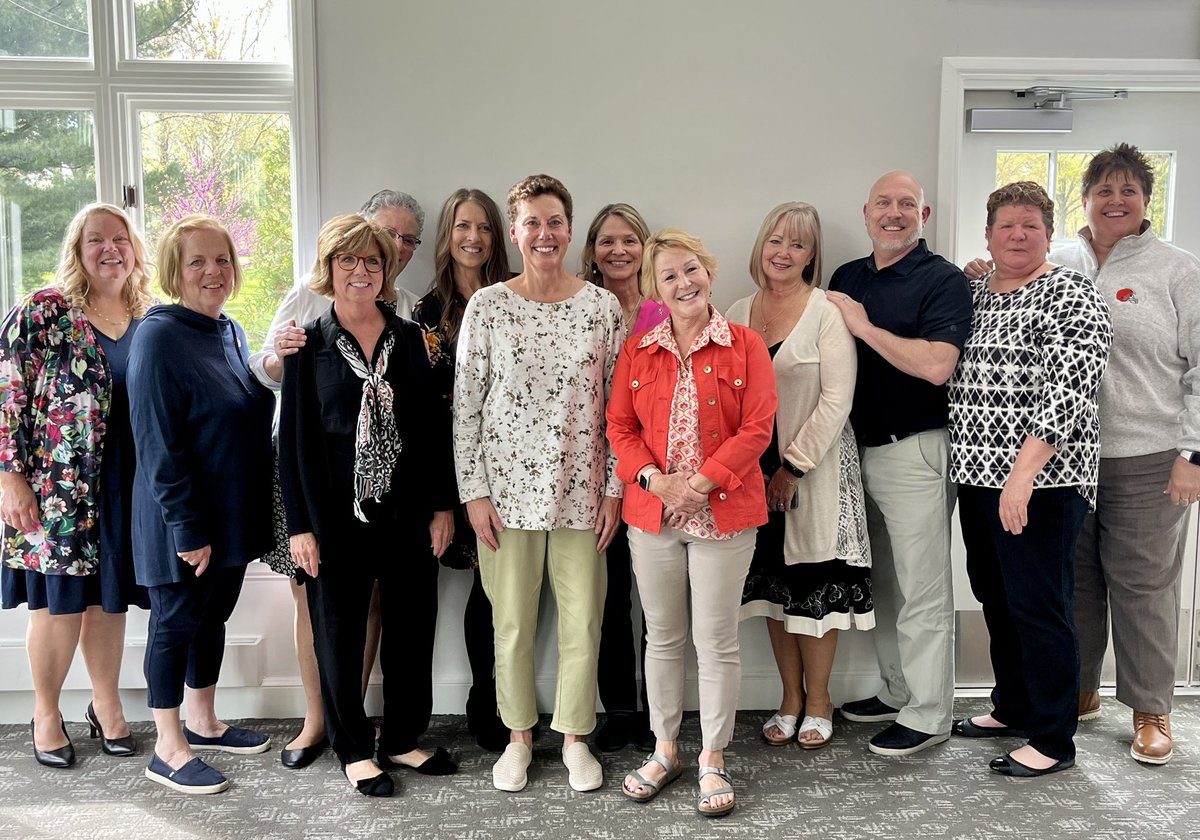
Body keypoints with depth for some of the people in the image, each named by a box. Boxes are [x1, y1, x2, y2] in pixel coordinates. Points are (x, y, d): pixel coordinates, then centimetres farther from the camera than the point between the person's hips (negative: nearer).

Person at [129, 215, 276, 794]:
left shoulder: (230, 332, 8)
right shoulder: (160, 337, -17)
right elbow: (159, 446, -21)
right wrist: (189, 529, -21)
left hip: (233, 517, 8)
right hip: (184, 523, -8)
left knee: (213, 617, 18)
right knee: (176, 623, 5)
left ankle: (202, 722, 35)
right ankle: (168, 750, 19)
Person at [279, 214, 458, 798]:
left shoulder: (409, 337, 6)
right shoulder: (310, 344, 0)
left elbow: (435, 424, 7)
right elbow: (293, 436, -2)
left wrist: (442, 504, 2)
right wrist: (300, 525, -7)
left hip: (408, 509, 3)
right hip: (337, 514, -2)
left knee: (412, 626, 9)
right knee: (340, 633, 7)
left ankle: (402, 738, 28)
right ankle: (354, 749, 25)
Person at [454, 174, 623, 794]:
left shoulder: (601, 306, 2)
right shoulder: (487, 306, -1)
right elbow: (465, 404, -1)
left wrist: (614, 487, 0)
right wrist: (473, 491, -5)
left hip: (580, 488, 1)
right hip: (506, 485, -1)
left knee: (582, 619, 7)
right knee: (511, 621, 9)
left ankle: (574, 737, 27)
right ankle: (519, 737, 29)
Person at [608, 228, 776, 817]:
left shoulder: (744, 346, -2)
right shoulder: (637, 351, 7)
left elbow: (757, 428, -8)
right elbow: (620, 426, 4)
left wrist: (703, 481, -17)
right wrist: (654, 480, -12)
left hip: (723, 514, -3)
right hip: (651, 513, 3)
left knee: (716, 639, 4)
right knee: (662, 636, 14)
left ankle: (713, 759, 20)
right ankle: (664, 751, 30)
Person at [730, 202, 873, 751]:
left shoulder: (827, 313, -8)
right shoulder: (739, 314, 7)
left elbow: (836, 400, -12)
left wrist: (793, 466, -15)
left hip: (815, 468, -4)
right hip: (756, 471, 5)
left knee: (815, 583, 2)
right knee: (772, 580, 11)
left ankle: (818, 701, 20)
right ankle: (790, 699, 26)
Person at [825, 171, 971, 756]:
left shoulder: (943, 281, -9)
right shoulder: (846, 278, 12)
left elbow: (936, 365, -23)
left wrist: (864, 327, -17)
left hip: (914, 450, -7)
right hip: (860, 447, 7)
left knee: (922, 590, 1)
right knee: (881, 582, 17)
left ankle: (928, 715, 13)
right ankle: (896, 692, 31)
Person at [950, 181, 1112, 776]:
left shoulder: (1071, 296, -9)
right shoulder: (972, 293, 13)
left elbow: (1070, 390, -18)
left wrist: (1025, 471, -25)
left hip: (1041, 479, -7)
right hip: (978, 472, 7)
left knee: (1038, 605, -1)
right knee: (995, 596, 17)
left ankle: (1053, 741, 12)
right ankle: (1012, 708, 34)